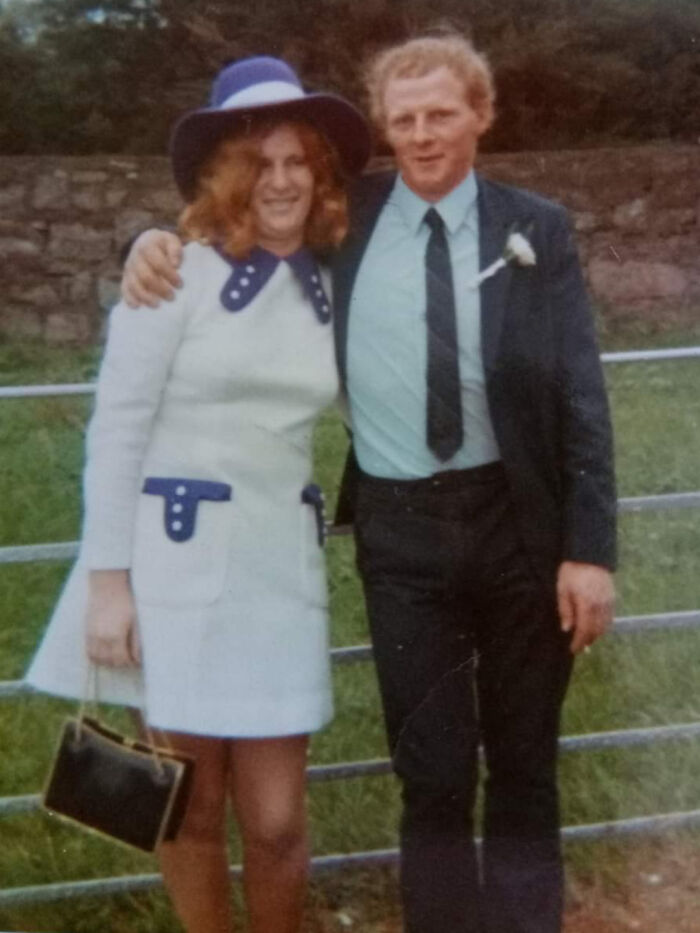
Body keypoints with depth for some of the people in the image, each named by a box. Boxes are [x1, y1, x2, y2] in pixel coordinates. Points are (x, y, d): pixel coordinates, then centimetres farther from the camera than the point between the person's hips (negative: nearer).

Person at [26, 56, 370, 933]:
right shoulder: (178, 271, -7)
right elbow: (115, 429, -8)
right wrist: (108, 581, -11)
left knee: (275, 820, 5)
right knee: (192, 811, 9)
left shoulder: (328, 287, 8)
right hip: (179, 562, -3)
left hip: (282, 566, 4)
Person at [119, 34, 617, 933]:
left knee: (522, 764, 14)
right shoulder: (343, 217, 3)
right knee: (431, 772, 9)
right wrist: (160, 240, -5)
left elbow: (581, 397, -3)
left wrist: (589, 547, -9)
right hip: (400, 529, 1)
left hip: (519, 521, 0)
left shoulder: (536, 230, -1)